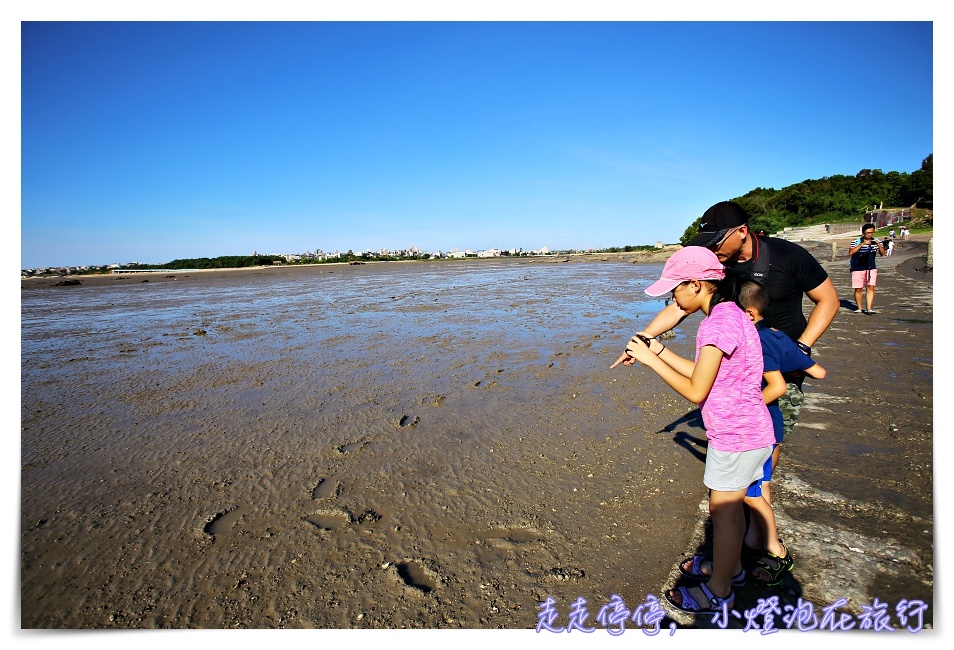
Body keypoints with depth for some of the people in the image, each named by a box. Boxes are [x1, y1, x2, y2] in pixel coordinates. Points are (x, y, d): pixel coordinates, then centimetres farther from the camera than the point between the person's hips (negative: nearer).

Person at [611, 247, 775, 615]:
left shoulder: (719, 322, -25)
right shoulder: (727, 313, 6)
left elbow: (695, 391, -23)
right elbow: (704, 375, 9)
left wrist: (651, 360, -17)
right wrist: (660, 351, 6)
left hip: (736, 435, -10)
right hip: (740, 430, 10)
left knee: (723, 512, 7)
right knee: (728, 505, 24)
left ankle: (719, 592, 25)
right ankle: (730, 566, 45)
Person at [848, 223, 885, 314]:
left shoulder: (876, 241, 4)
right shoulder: (856, 242, -7)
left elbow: (882, 253, 1)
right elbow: (850, 252, -21)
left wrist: (879, 245, -17)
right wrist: (862, 244, -26)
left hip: (871, 268, 2)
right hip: (858, 268, -2)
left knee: (871, 287, -9)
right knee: (858, 289, 3)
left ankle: (869, 308, -10)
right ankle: (859, 308, 19)